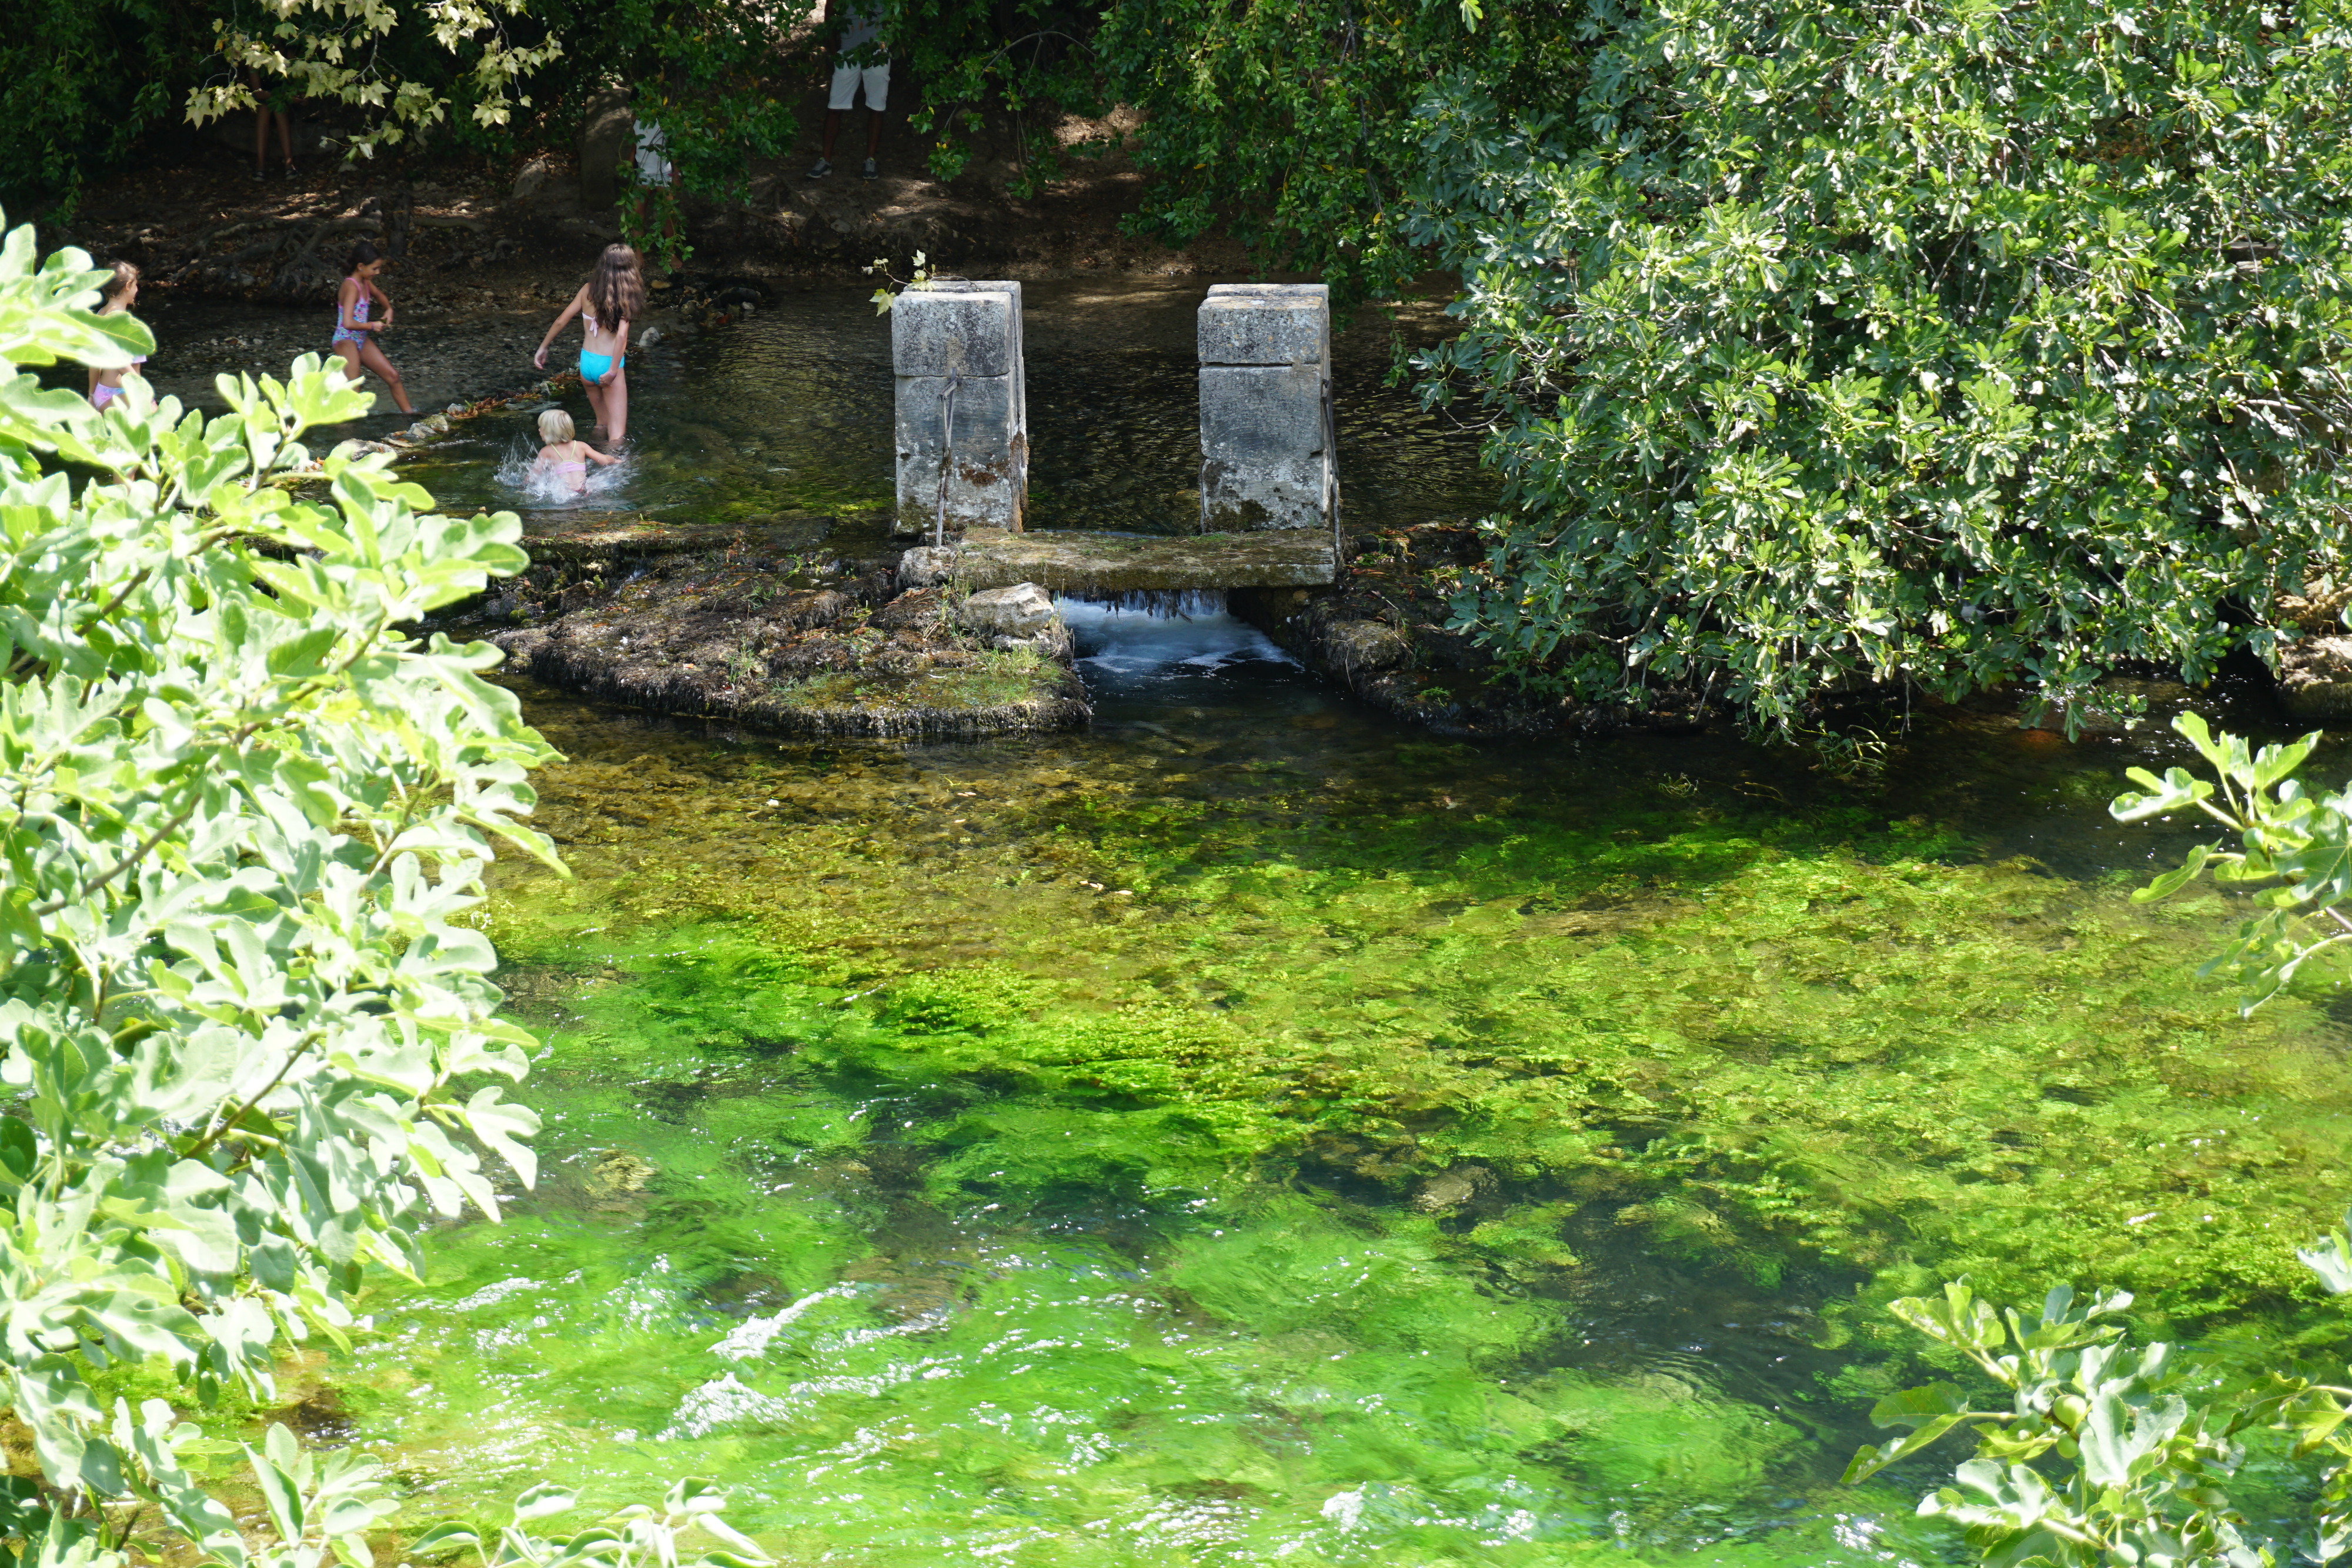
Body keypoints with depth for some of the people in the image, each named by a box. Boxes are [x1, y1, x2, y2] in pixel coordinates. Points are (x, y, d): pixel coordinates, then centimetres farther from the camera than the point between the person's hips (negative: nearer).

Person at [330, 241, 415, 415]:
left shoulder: (365, 283, 4)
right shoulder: (351, 286, -23)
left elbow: (379, 295, 31)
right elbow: (348, 323, -33)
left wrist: (388, 309, 11)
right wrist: (373, 326, -18)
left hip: (361, 340, 9)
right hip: (346, 340, -9)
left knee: (393, 376, 12)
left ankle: (408, 413, 23)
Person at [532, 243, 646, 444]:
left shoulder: (588, 290, 1)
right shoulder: (624, 296, -10)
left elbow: (561, 321, 5)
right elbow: (622, 335, -23)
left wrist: (543, 348, 17)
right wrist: (614, 371, -24)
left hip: (587, 362, 5)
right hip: (609, 364, -5)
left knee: (602, 422, 25)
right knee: (617, 432, -3)